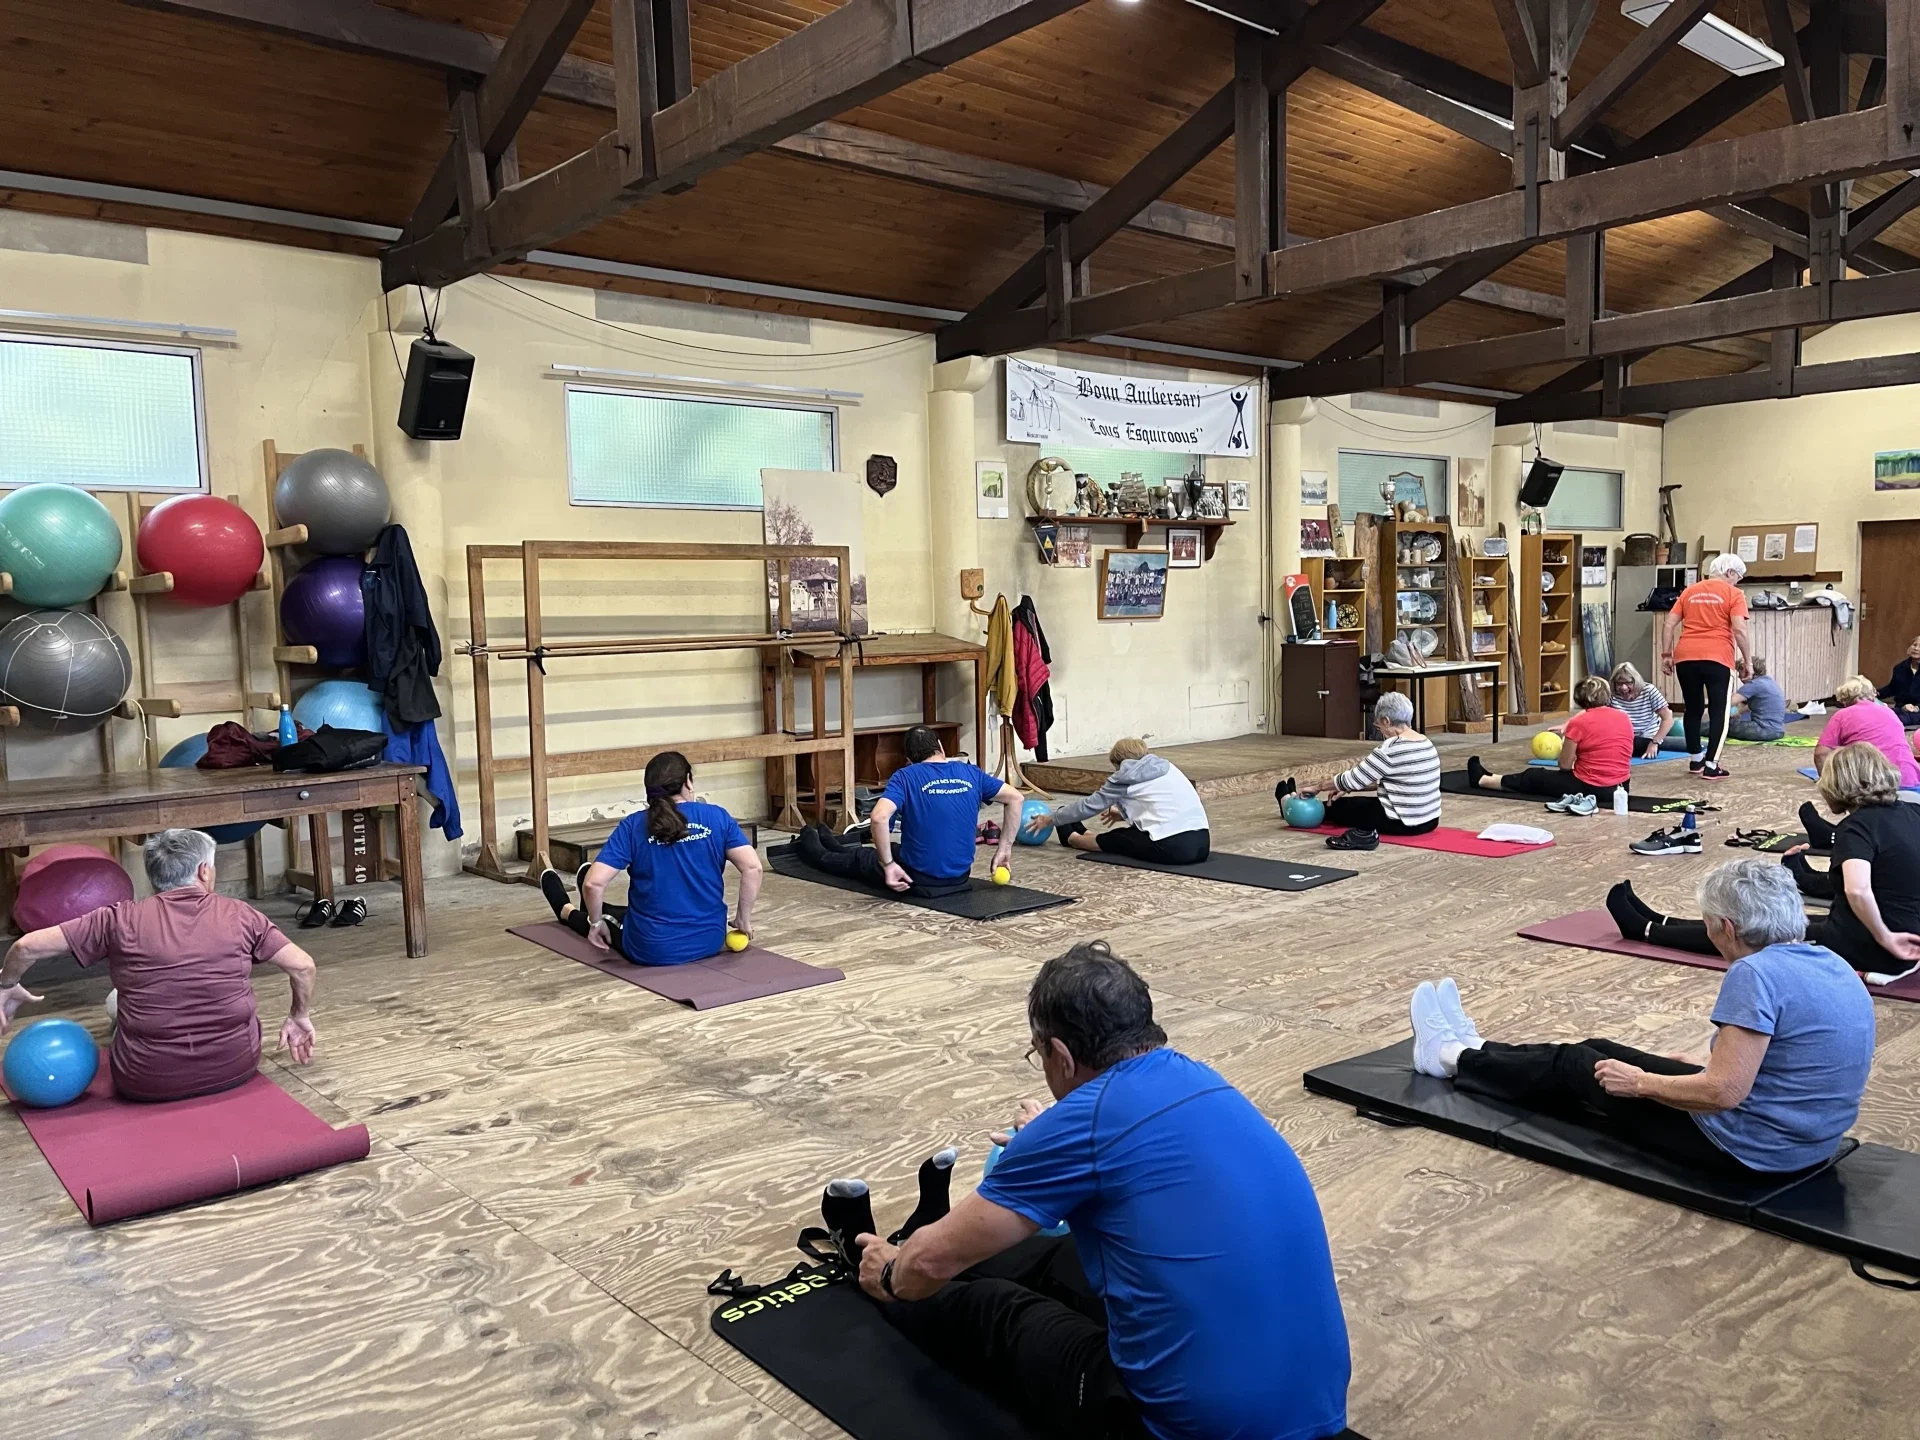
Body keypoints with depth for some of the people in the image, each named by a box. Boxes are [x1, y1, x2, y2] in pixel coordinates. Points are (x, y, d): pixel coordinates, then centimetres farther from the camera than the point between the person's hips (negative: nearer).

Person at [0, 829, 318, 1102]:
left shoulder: (122, 920, -5)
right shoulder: (239, 914, -4)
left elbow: (29, 946, -3)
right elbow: (302, 965, -2)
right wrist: (299, 1019, 14)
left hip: (147, 1083, 0)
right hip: (235, 1068, 0)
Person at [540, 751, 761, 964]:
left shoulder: (633, 826, -8)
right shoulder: (717, 817, -5)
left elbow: (594, 883, -16)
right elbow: (752, 867, -14)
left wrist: (596, 923, 1)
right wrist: (743, 918, -2)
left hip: (652, 949, -3)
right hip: (710, 941, 3)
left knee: (604, 921, 32)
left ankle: (567, 912, 64)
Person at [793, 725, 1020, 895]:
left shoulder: (905, 777, -11)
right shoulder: (971, 773, 1)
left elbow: (879, 818, -28)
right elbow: (1015, 798, 3)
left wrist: (888, 865, -19)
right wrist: (1004, 848, 6)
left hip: (919, 881, -5)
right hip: (960, 879, 5)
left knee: (863, 858, 27)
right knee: (895, 850, 35)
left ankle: (811, 848, 57)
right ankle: (833, 844, 61)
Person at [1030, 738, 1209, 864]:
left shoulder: (1126, 777, 5)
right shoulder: (1165, 767, 22)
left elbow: (1088, 806, 14)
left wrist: (1049, 819, 27)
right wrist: (1125, 814, 52)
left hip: (1172, 847, -7)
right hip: (1201, 843, 7)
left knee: (1115, 840, 20)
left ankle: (1071, 837, 44)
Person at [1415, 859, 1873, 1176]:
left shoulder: (1757, 973, -26)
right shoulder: (1832, 966, 5)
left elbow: (1723, 1092, -28)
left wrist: (1639, 1082, -13)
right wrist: (1702, 1062, 27)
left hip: (1749, 1149, -9)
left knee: (1574, 1067, 10)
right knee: (1603, 1053, 20)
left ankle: (1453, 1059, 33)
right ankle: (1474, 1049, 41)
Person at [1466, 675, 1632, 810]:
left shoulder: (1578, 723, -12)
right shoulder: (1624, 718, 5)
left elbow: (1565, 765, -7)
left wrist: (1565, 739, 10)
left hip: (1590, 789, -7)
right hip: (1620, 788, 7)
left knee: (1534, 777, 17)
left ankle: (1481, 779, 36)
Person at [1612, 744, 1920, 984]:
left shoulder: (1856, 825, -19)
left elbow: (1857, 890, -37)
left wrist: (1884, 938, -23)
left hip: (1866, 950, -8)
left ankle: (1645, 929, 27)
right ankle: (1659, 922, 39)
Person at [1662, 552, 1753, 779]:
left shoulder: (1690, 591, 16)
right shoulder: (1733, 594, 3)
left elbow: (1668, 624, 11)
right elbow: (1739, 630, -8)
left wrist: (1667, 655, 15)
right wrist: (1747, 661, -1)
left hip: (1685, 657, 4)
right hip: (1717, 658, -4)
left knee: (1693, 709, 17)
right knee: (1719, 712, 4)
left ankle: (1696, 759, 28)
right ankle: (1711, 766, -1)